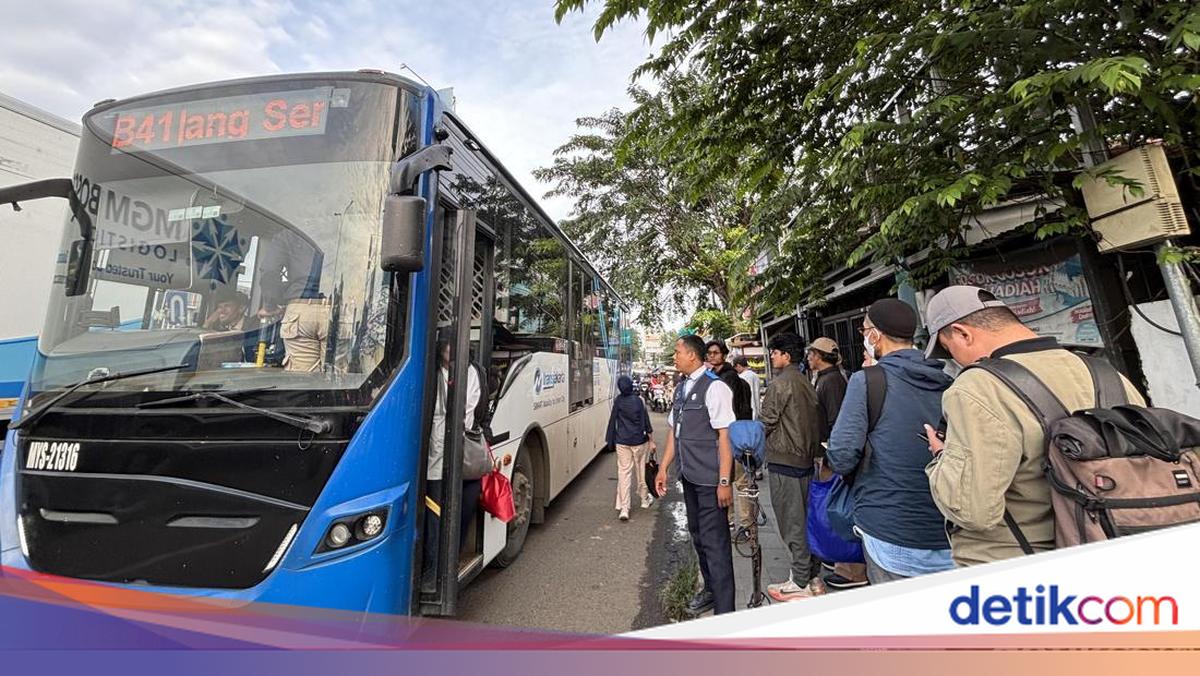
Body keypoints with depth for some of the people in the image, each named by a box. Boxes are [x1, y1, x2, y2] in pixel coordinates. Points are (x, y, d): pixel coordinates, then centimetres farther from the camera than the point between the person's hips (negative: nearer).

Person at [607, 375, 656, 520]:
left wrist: (611, 440, 9)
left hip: (622, 442, -1)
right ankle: (645, 500, 33)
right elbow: (646, 421, -2)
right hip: (639, 441, 1)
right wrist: (651, 440, 7)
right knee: (641, 470, 16)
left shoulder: (618, 401, -5)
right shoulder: (639, 400, -4)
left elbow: (613, 420, -1)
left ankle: (623, 509, -4)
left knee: (624, 472, 0)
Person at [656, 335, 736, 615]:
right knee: (698, 535, 21)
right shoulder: (681, 388, 9)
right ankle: (710, 590, 41)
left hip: (710, 480, -8)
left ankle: (724, 610, 18)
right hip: (689, 476, 8)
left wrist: (724, 482, -18)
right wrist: (663, 468, 12)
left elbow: (725, 435, -17)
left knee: (714, 541, 1)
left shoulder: (714, 387, -15)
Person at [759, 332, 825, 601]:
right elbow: (815, 422, 14)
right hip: (805, 458, 8)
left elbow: (765, 422, -14)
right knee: (806, 519, 16)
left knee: (791, 523, 1)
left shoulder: (779, 383, -16)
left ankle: (800, 583, 11)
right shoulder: (806, 383, 9)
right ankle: (812, 576, 27)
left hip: (783, 460, -8)